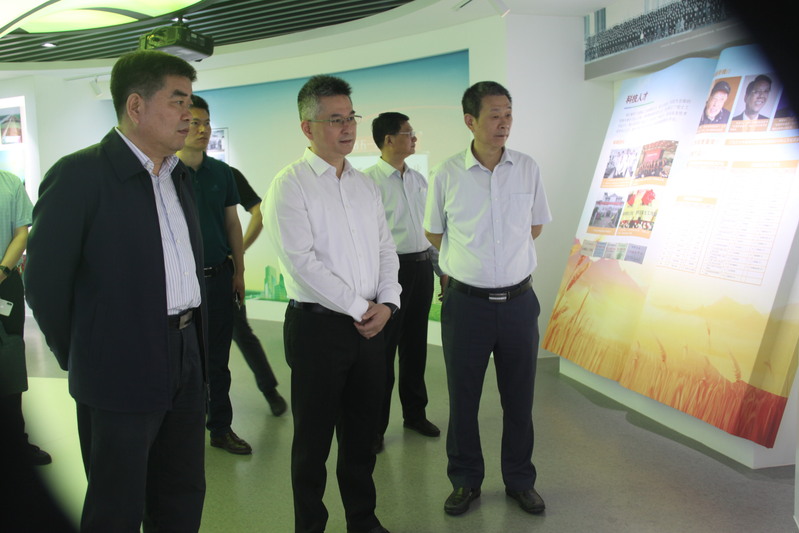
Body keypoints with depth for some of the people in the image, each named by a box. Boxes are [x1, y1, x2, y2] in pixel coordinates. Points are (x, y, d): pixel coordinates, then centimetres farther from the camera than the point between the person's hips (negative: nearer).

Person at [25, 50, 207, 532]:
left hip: (187, 361, 7)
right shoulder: (79, 175, -12)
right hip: (121, 373, -7)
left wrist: (194, 342, 11)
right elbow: (45, 281, -9)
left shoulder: (179, 176, 10)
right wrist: (76, 357, -1)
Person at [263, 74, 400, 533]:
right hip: (318, 325, -6)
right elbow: (301, 260, -16)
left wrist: (386, 302, -3)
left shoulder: (366, 184, 13)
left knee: (363, 431, 16)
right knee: (314, 437, 7)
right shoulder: (291, 184, -7)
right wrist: (359, 307, -13)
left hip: (372, 324, 6)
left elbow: (386, 248, 13)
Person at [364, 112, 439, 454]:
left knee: (415, 345, 17)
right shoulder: (368, 180, -10)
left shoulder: (419, 180, 12)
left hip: (422, 267, 7)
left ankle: (415, 413, 33)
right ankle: (375, 424, 18)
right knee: (383, 349, 3)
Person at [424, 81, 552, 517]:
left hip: (519, 299, 2)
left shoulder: (527, 168, 0)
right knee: (463, 398, 10)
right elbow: (434, 232, 8)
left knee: (519, 397, 12)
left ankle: (520, 480, 31)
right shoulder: (446, 174, -6)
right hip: (465, 301, -1)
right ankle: (466, 481, 29)